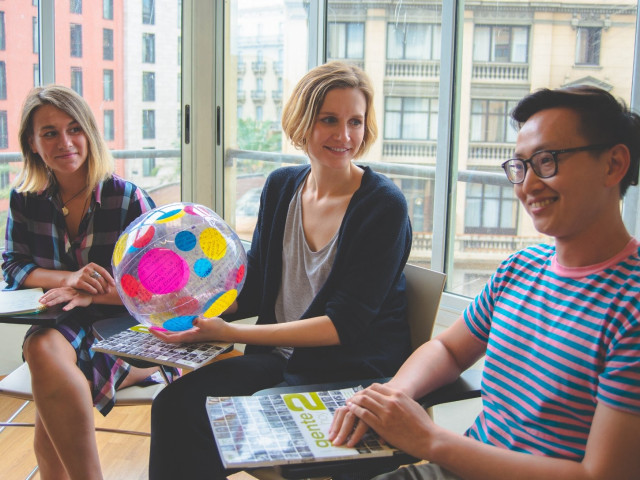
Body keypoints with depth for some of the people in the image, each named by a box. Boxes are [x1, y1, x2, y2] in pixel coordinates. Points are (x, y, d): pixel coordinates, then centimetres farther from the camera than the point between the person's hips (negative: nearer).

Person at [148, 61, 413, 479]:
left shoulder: (384, 205, -14)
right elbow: (252, 290, 10)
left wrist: (229, 333, -23)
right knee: (177, 402, -16)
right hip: (280, 356, 6)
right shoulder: (281, 186, 5)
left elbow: (345, 326, -18)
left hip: (353, 371, -5)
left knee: (223, 426, -22)